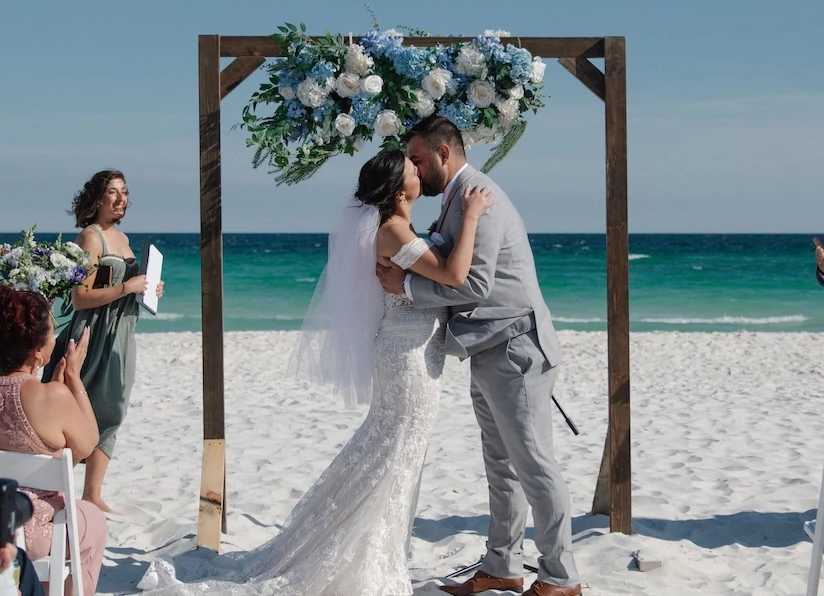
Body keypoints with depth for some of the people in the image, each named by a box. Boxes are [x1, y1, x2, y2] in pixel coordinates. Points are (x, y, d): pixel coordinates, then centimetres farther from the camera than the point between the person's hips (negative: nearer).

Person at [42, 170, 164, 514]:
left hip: (121, 336, 9)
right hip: (95, 334, -9)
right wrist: (126, 288, -22)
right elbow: (80, 298, -17)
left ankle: (93, 495, 15)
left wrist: (148, 290, 10)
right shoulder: (90, 237, -11)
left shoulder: (122, 238, 15)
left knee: (110, 414, 9)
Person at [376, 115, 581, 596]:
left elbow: (474, 284, -25)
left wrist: (407, 285, -18)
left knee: (534, 465, -4)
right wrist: (404, 275, 2)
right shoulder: (458, 198, 15)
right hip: (490, 354, 10)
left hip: (514, 352, -10)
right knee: (502, 466, 15)